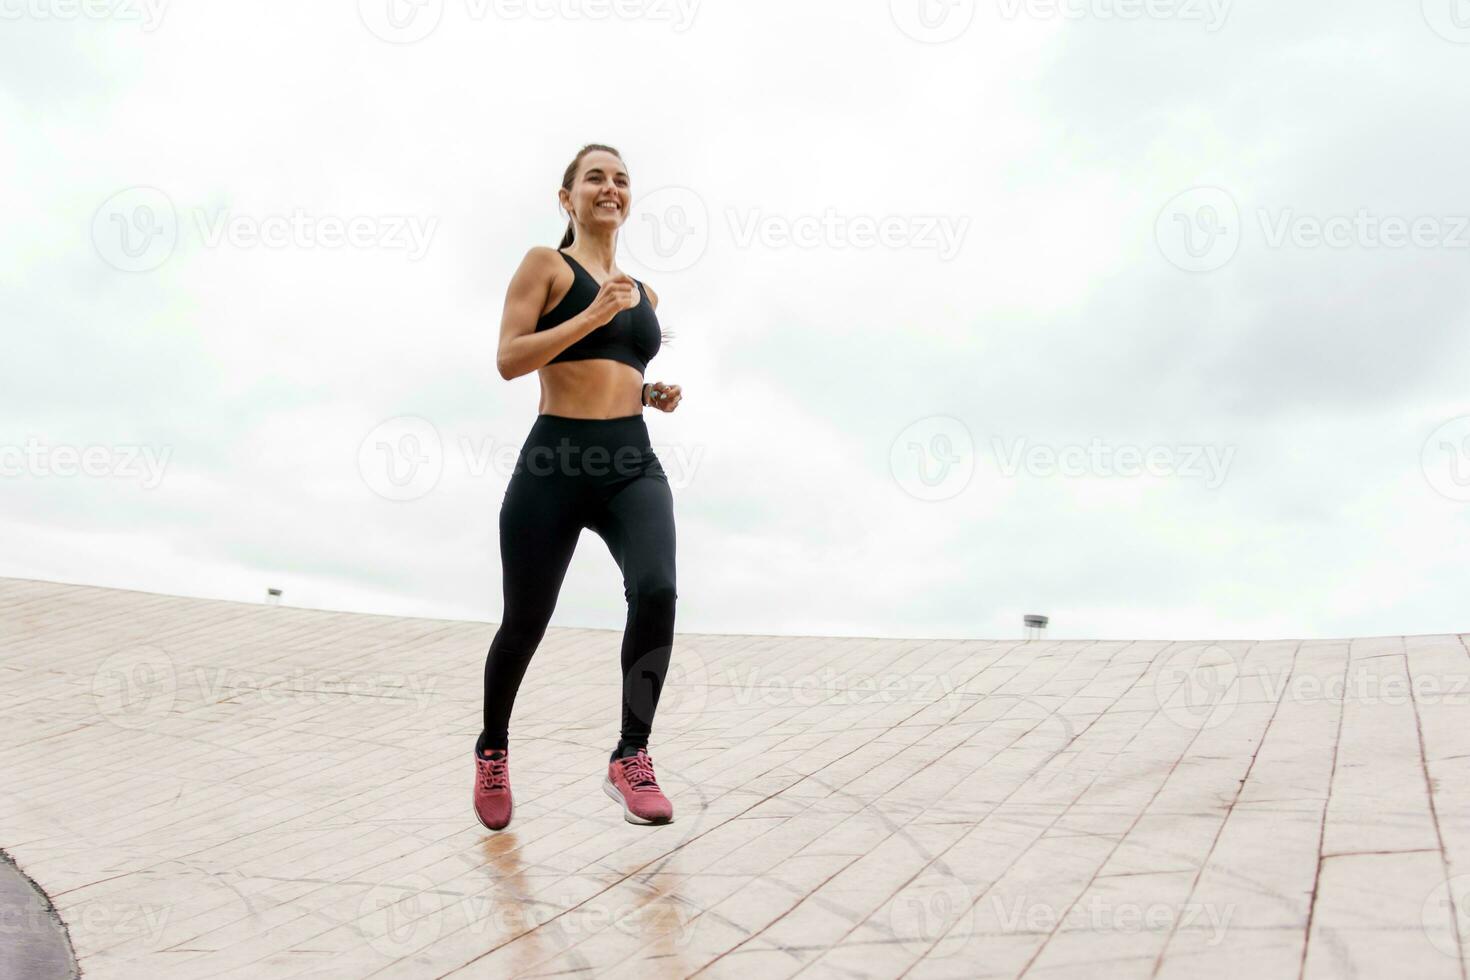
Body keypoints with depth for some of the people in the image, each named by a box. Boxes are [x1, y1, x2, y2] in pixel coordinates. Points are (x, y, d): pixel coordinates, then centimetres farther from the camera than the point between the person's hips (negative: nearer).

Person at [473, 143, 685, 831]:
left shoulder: (643, 293, 19)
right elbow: (509, 360, -8)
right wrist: (592, 314, -15)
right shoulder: (545, 264, 2)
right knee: (525, 621, 7)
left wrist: (654, 394, 9)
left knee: (656, 591, -23)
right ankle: (493, 751, 36)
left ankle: (630, 760, -6)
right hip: (553, 463, -4)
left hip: (632, 461, 4)